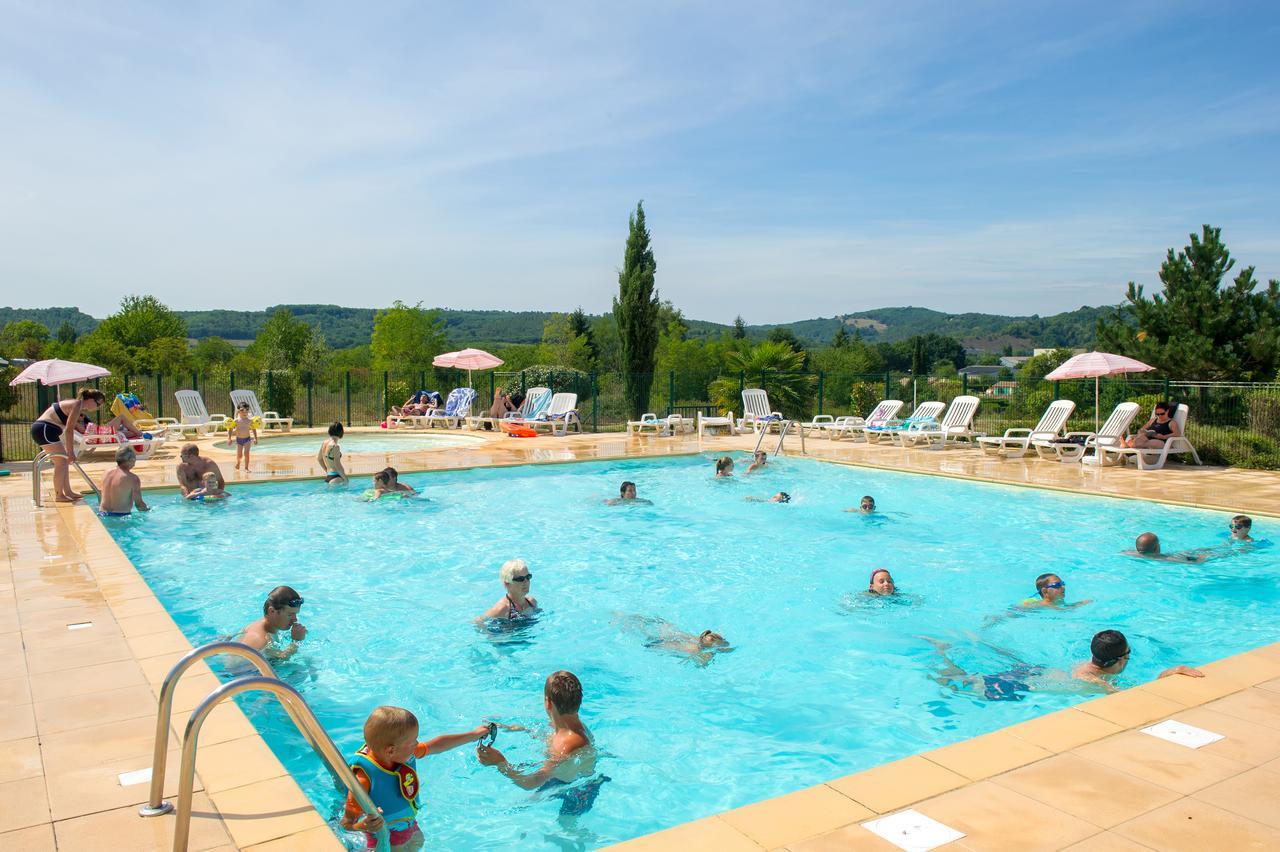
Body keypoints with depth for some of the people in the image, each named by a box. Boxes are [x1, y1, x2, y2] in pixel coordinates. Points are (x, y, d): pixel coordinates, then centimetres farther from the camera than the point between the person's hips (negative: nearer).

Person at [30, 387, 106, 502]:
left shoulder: (78, 405, 15)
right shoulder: (77, 405, -15)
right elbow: (69, 430, -19)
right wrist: (70, 451, -17)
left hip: (41, 429, 10)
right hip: (44, 429, -10)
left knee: (65, 460, 15)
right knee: (62, 461, -7)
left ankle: (68, 492, 21)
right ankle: (59, 495, -3)